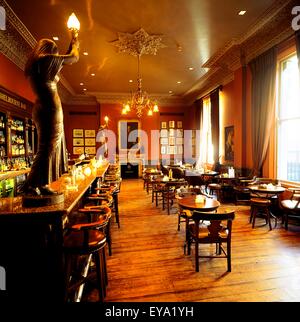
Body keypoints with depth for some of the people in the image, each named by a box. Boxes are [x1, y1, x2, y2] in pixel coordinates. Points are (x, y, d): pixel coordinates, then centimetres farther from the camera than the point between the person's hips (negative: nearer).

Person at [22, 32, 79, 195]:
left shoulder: (34, 65, 21)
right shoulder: (46, 59, -3)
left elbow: (64, 61, 32)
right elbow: (73, 57, 9)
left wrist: (71, 43, 39)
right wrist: (74, 42, 28)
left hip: (41, 108, 10)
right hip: (50, 109, -10)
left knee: (49, 147, 11)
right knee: (48, 148, -8)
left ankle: (42, 185, 13)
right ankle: (31, 185, -5)